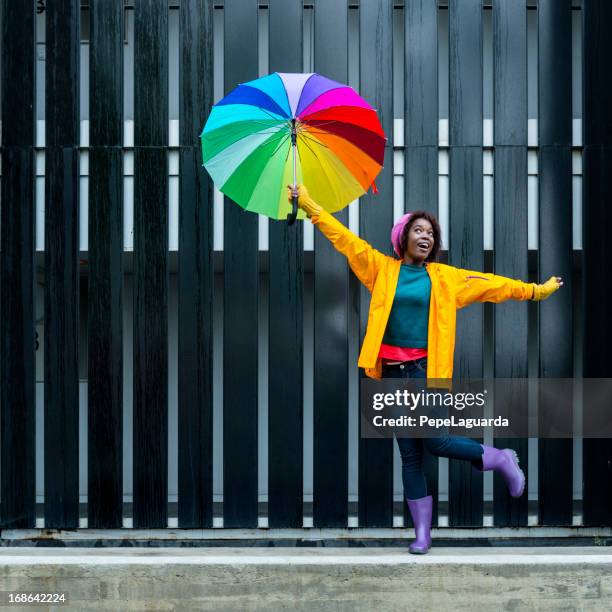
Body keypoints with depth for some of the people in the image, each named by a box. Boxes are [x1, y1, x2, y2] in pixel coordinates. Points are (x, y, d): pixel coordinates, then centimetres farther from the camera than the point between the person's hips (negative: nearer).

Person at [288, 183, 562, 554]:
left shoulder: (446, 277, 7)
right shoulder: (383, 268, 7)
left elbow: (492, 284, 10)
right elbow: (346, 240, 4)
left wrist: (535, 290, 11)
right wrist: (310, 206, 0)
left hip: (426, 370, -2)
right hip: (393, 372, 2)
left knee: (434, 442, -11)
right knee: (409, 454, 7)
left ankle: (501, 459, 16)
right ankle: (423, 532, 16)